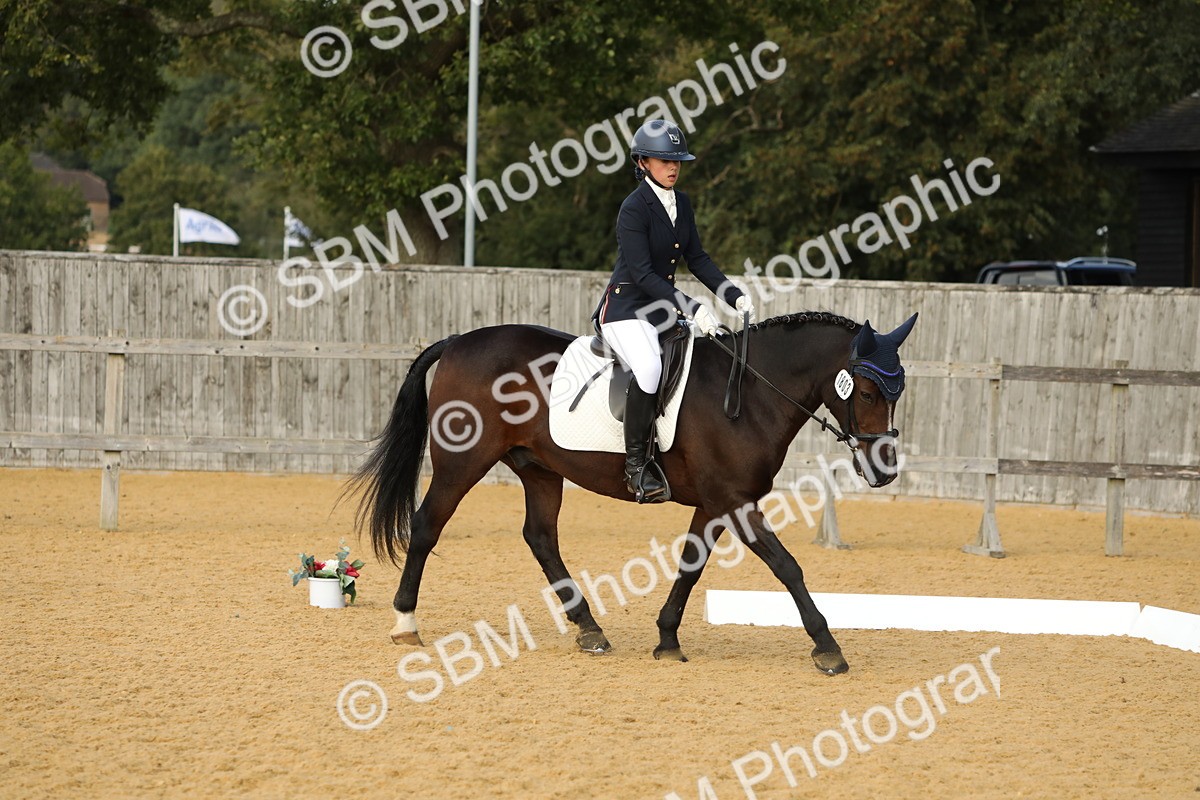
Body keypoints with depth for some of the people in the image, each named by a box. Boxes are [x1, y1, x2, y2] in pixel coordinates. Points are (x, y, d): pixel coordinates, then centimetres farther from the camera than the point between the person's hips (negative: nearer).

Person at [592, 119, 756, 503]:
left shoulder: (681, 203, 9)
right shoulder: (634, 208, -16)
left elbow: (697, 258, 13)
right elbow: (642, 273, -22)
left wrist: (735, 296, 0)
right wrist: (691, 308, -29)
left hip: (663, 308, 9)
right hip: (625, 309, -9)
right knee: (649, 367, -34)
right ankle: (636, 464, -25)